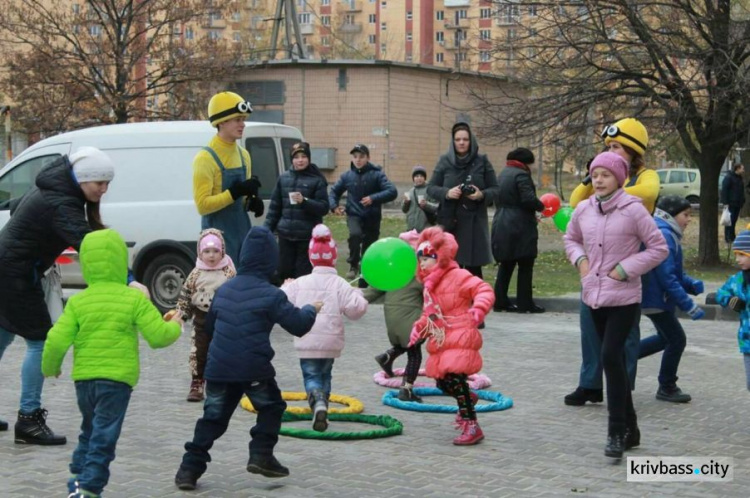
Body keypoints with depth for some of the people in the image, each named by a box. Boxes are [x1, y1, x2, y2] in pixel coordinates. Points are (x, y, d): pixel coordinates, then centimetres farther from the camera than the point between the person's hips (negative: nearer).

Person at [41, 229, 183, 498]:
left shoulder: (77, 302, 0)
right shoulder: (135, 299, -5)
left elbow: (57, 341, -5)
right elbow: (158, 336, -7)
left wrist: (50, 367, 14)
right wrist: (175, 326, 14)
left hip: (83, 378, 4)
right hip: (117, 377, -3)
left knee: (89, 432, 23)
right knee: (103, 438, -1)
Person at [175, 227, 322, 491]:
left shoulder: (224, 289, 11)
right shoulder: (271, 295, -8)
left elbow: (209, 326, 22)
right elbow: (298, 325, -5)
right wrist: (311, 309, 14)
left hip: (218, 367, 5)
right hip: (254, 368, -5)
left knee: (213, 417, 11)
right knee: (271, 408, 19)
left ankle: (191, 468, 6)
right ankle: (261, 455, 10)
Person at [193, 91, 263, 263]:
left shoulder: (243, 155, 12)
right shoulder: (205, 158, -12)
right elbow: (202, 205, -18)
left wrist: (252, 202, 2)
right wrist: (236, 192, -24)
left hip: (244, 234, 7)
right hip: (219, 236, -7)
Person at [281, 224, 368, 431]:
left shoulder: (299, 283, 0)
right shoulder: (339, 284, -5)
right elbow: (355, 309, -12)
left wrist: (286, 287, 22)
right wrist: (357, 294, 8)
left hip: (306, 342, 0)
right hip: (331, 342, 1)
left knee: (311, 375, 2)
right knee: (325, 374, 20)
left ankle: (318, 401, -28)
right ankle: (322, 407, 20)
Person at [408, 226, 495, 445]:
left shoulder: (459, 276, -11)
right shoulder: (429, 284, 17)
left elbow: (485, 290, -21)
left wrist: (478, 309, -36)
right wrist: (419, 328, 14)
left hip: (460, 340, -9)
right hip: (440, 344, 9)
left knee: (455, 380, -17)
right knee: (442, 382, 13)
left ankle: (472, 425, -12)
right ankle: (468, 399, 45)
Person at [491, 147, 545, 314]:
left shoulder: (503, 174, 15)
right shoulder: (521, 175, -12)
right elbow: (528, 199, -22)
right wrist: (541, 207, -2)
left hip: (501, 226, 8)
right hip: (520, 227, -8)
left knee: (505, 265, 14)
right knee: (525, 266, 0)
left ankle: (500, 301, 14)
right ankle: (524, 303, 2)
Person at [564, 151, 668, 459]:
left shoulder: (632, 209, -12)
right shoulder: (584, 209, 3)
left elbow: (659, 248, -9)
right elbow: (571, 237, 22)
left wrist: (625, 269, -14)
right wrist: (580, 260, 3)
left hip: (624, 298, -6)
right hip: (594, 296, 6)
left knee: (611, 356, -16)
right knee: (613, 361, 13)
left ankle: (617, 431, -8)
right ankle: (629, 429, 25)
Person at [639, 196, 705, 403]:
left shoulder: (666, 233, 12)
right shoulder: (663, 235, -21)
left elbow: (674, 272, 18)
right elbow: (667, 276, -26)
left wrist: (691, 284, -1)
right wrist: (689, 306, -25)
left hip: (654, 298, 11)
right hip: (656, 299, -11)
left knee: (667, 337, 22)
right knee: (677, 339, 0)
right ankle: (667, 388, 13)